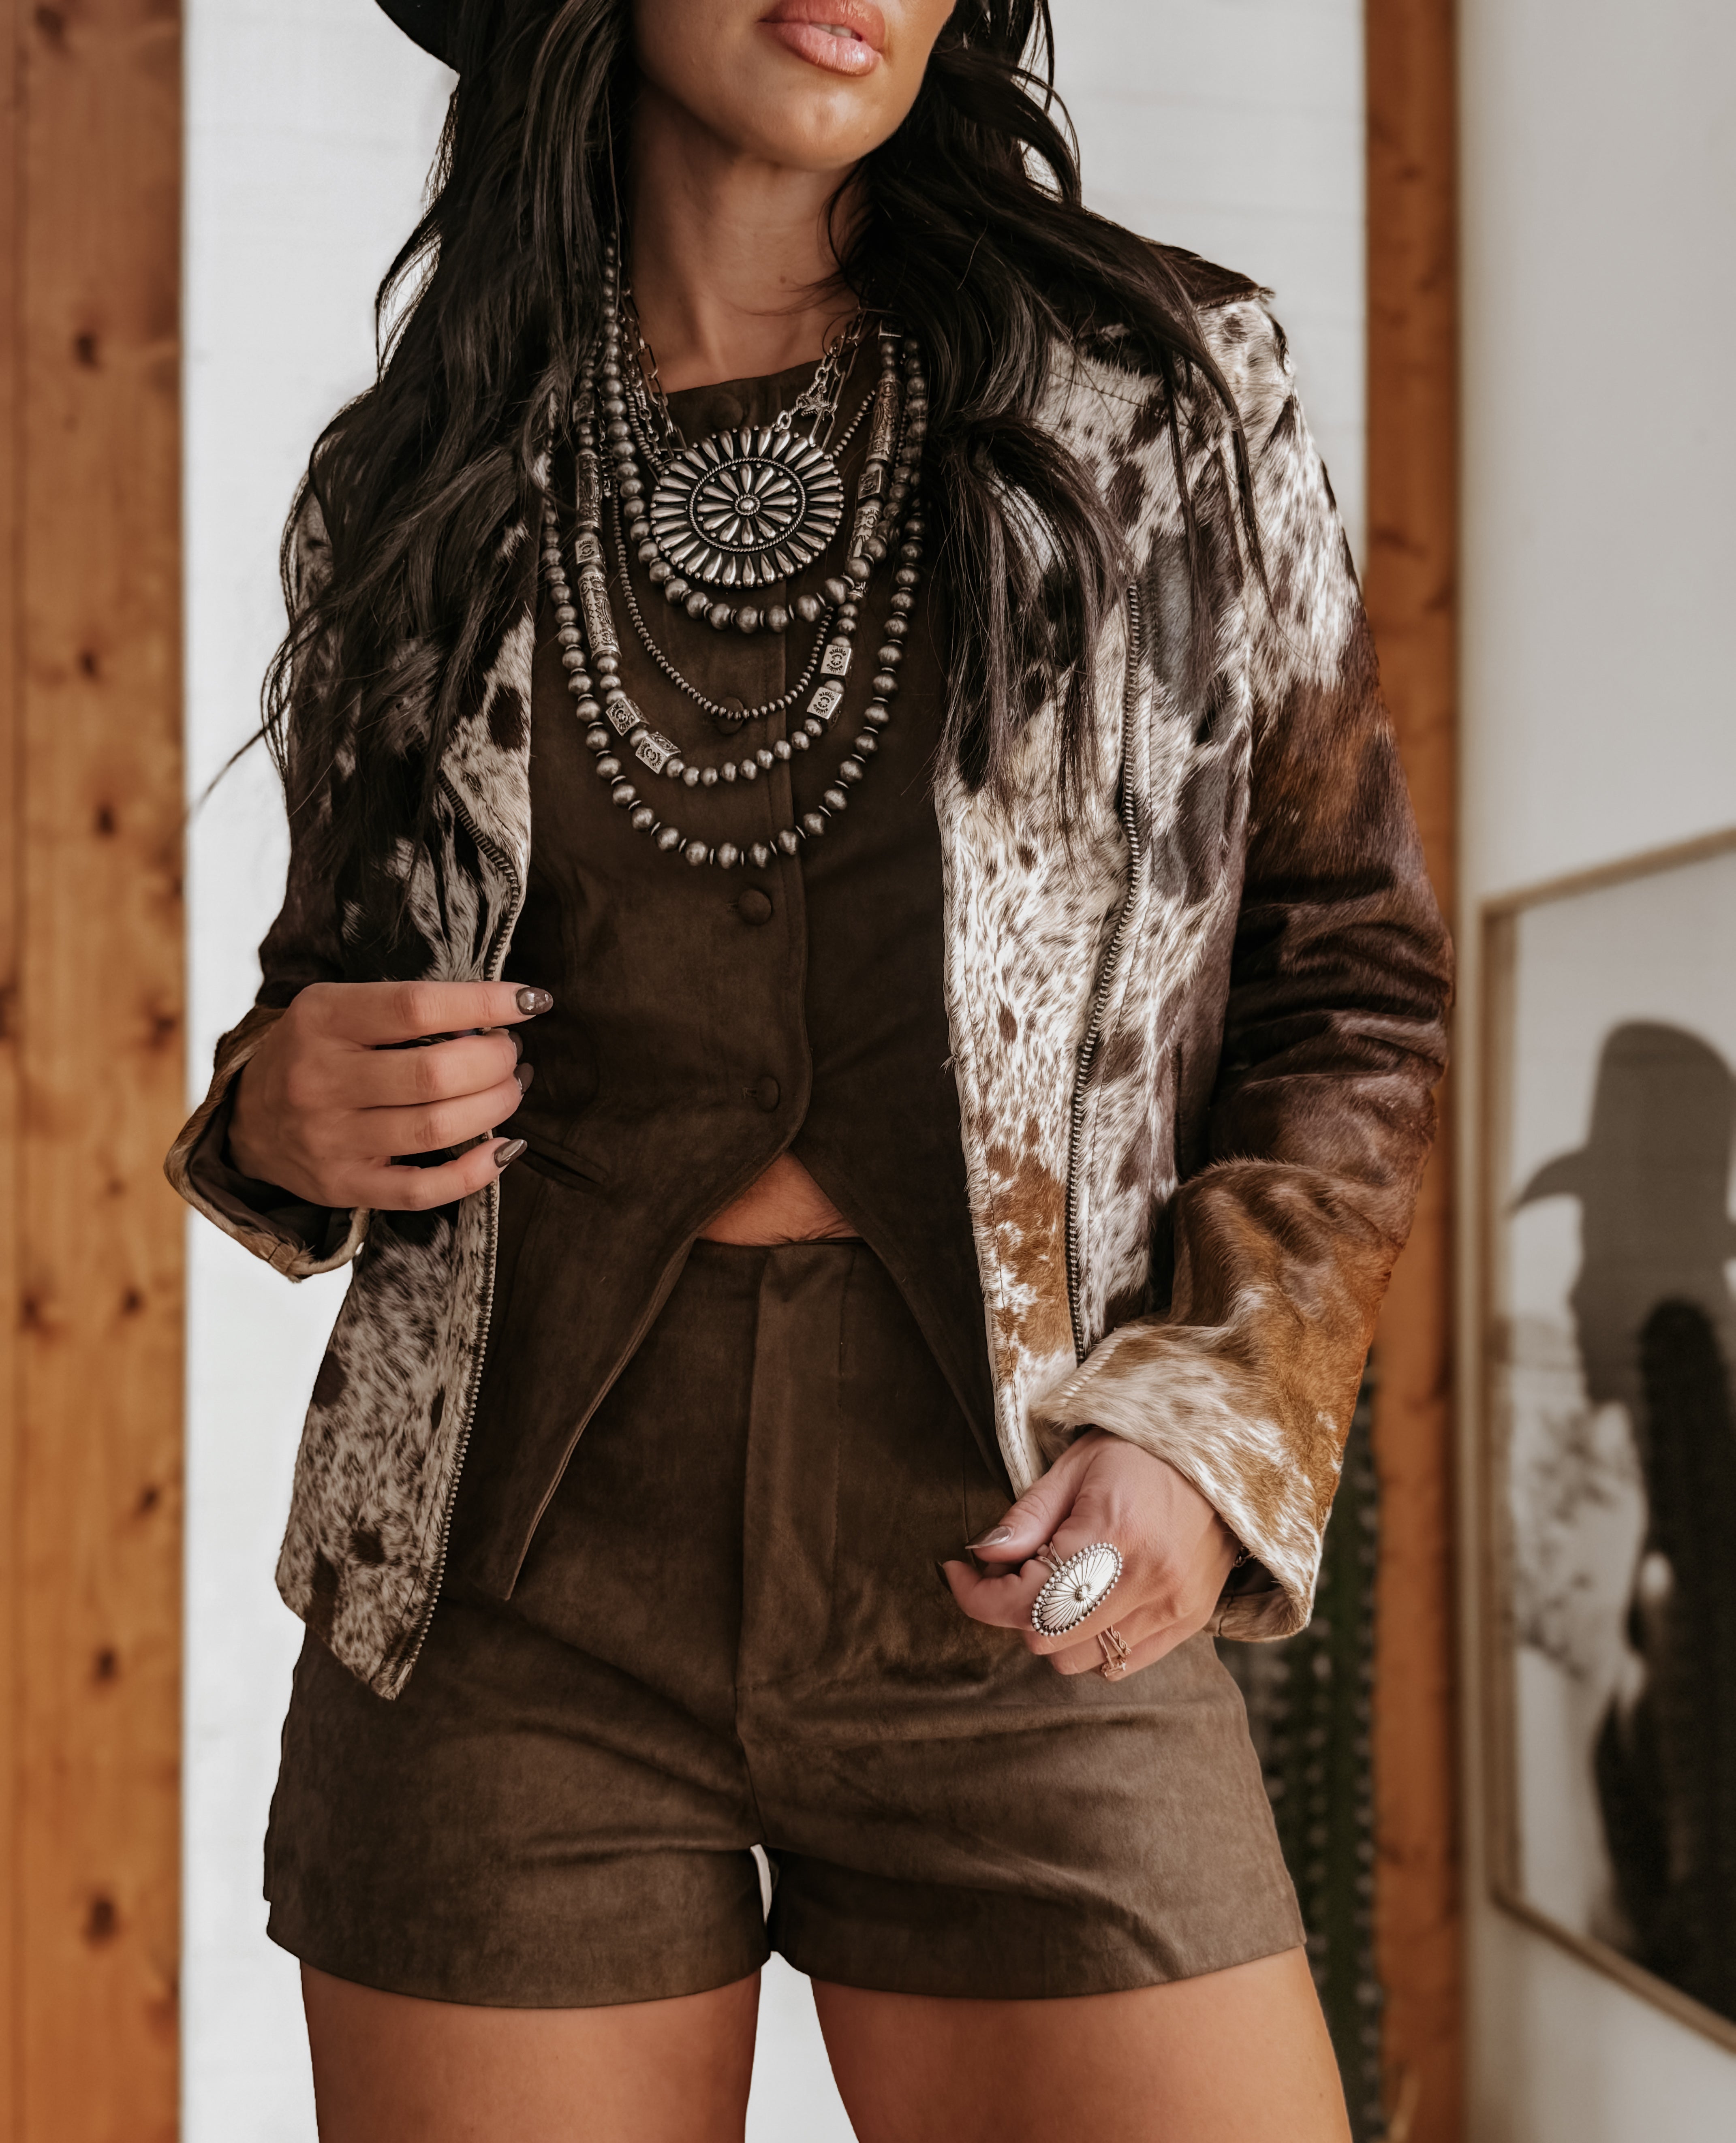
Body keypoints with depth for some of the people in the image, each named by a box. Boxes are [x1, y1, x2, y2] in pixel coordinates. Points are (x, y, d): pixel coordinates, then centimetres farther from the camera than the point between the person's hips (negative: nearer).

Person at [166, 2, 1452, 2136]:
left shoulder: (1172, 394, 3)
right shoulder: (411, 481, 7)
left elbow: (1353, 987, 5)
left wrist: (1215, 1423, -9)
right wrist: (280, 1118, -5)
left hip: (1012, 1595, -1)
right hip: (520, 1594, 2)